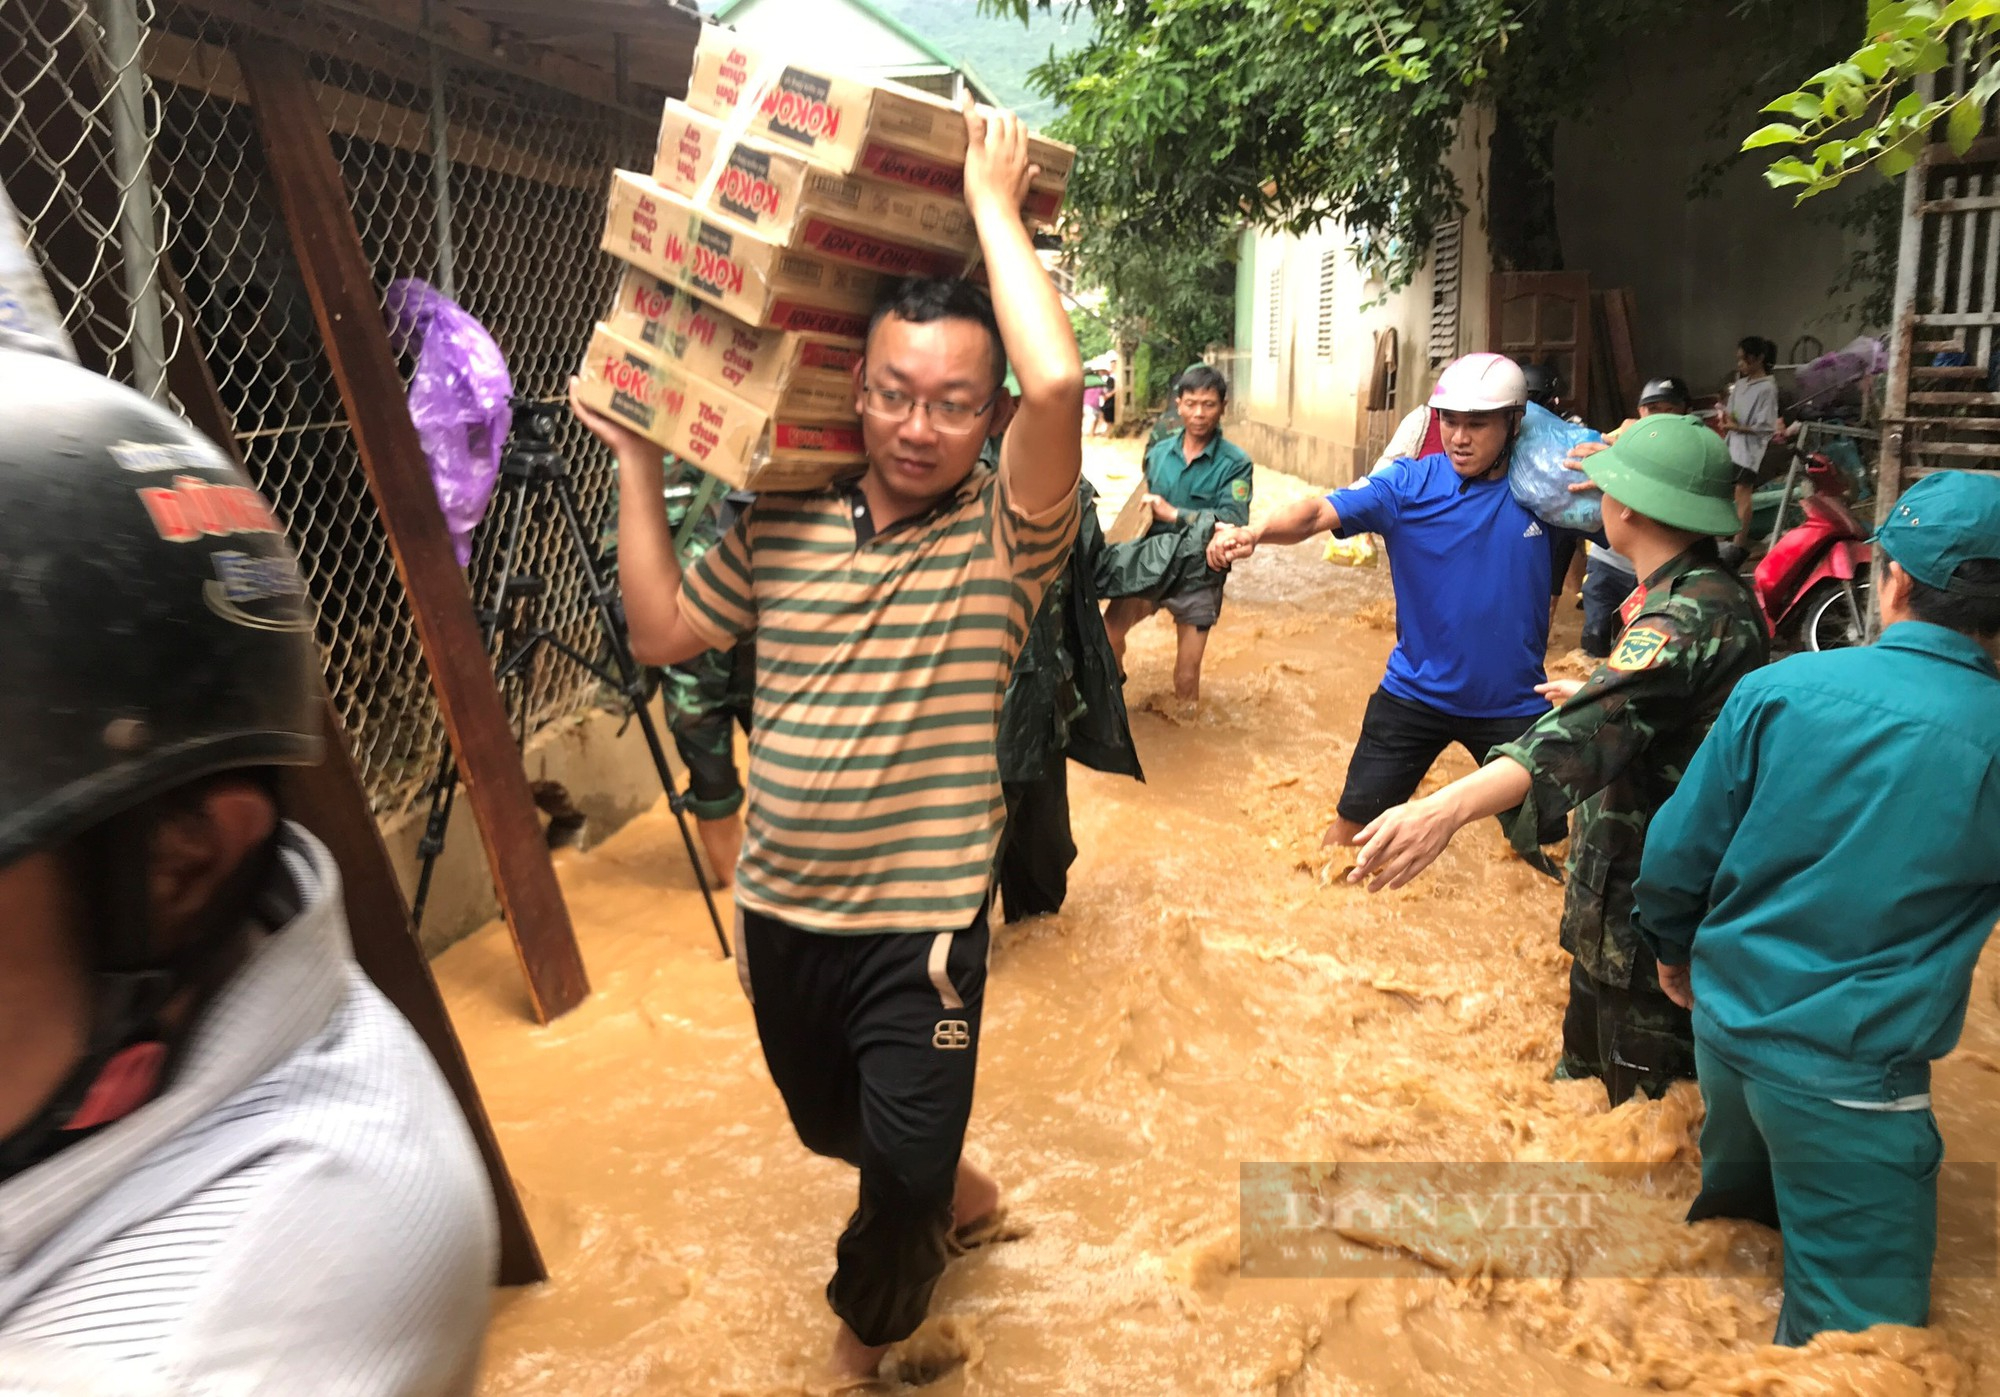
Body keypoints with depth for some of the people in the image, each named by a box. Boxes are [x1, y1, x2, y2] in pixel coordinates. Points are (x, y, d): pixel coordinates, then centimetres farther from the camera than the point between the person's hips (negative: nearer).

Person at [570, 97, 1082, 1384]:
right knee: (831, 1127, 27)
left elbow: (1059, 383, -31)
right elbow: (662, 633, 9)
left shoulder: (1003, 539, -14)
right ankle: (956, 1188, 58)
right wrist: (641, 470, 6)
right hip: (778, 908, 6)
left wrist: (993, 204, -20)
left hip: (923, 921, -5)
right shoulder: (780, 524, 1)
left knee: (905, 1167, 4)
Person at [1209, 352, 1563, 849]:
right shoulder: (1409, 484, -12)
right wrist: (1253, 533, -45)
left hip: (1512, 703, 0)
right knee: (1352, 827, 10)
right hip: (1415, 692, 0)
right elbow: (1319, 512, -25)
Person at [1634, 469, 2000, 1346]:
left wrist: (1675, 949, 13)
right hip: (1848, 1070, -4)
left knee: (1732, 1202, 30)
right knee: (1854, 1315, 11)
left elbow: (1678, 854, -4)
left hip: (1728, 1014, 4)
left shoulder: (1781, 688, -11)